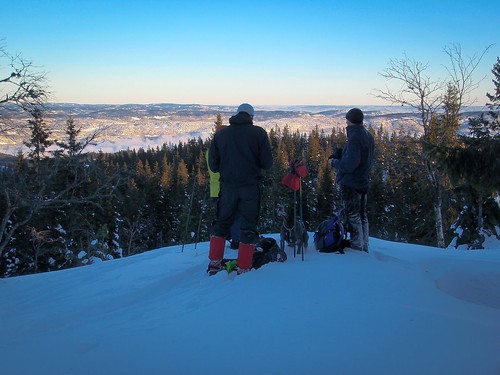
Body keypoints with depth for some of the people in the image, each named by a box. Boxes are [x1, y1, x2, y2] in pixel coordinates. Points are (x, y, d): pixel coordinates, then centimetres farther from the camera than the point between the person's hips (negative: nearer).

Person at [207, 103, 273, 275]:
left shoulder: (220, 134, 5)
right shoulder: (258, 133, -2)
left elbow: (213, 165, 4)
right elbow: (267, 163, -5)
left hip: (228, 186, 2)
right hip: (250, 186, -2)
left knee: (221, 223, 17)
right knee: (248, 227, 5)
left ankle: (214, 264, 15)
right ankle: (243, 270, 4)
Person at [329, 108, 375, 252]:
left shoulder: (354, 138, -20)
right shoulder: (368, 136, 10)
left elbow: (349, 164, -25)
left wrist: (334, 162, -7)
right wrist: (342, 154, 9)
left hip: (351, 183, -10)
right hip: (363, 182, 10)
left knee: (353, 216, -2)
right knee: (362, 216, 17)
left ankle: (357, 247, 2)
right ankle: (364, 247, 26)